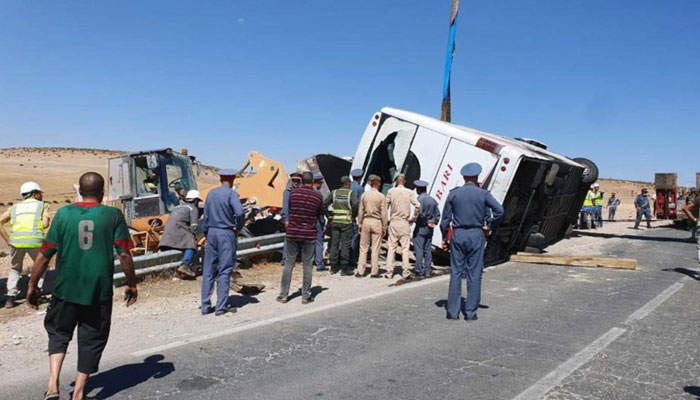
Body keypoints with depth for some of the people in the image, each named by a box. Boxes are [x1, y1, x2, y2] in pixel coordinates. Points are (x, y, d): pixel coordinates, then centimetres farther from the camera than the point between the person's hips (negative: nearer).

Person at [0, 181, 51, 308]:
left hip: (16, 241, 3)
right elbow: (45, 225, 0)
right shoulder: (42, 205, 15)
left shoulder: (14, 207, 23)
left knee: (15, 269, 25)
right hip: (35, 241, -2)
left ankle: (10, 297, 13)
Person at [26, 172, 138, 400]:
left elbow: (44, 255, -1)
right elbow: (124, 255, -6)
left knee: (59, 334, 21)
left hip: (66, 289, 1)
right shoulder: (113, 215, -5)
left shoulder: (64, 214, -2)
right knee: (91, 340, 13)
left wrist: (32, 285, 11)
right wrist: (132, 285, 5)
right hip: (99, 291, -1)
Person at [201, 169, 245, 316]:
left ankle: (206, 306, 13)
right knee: (224, 271, 0)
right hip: (226, 233, -5)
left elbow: (205, 217, 12)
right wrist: (238, 227, -6)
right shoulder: (231, 194, -9)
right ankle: (221, 307, 1)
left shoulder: (211, 193, 9)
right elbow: (240, 213, -23)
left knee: (208, 270, 9)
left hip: (212, 232, 6)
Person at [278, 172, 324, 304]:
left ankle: (284, 294, 11)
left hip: (292, 233, 1)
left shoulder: (293, 193, -1)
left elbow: (289, 210, 8)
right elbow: (319, 215, 6)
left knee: (289, 264, 8)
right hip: (309, 234, -1)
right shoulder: (318, 196, -4)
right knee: (307, 265, 6)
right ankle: (305, 296, 10)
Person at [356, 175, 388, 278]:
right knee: (375, 249, 4)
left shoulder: (364, 195, 1)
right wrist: (384, 227, 1)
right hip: (377, 222, -2)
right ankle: (374, 272, 8)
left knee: (363, 248, 8)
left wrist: (359, 224, 12)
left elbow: (361, 211, 4)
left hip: (366, 221, 3)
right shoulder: (381, 197, -7)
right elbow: (383, 213, -6)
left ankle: (360, 271, 9)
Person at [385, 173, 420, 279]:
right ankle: (405, 271, 4)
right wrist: (413, 218, 1)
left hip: (393, 222, 1)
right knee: (405, 247, 6)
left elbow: (385, 206, -1)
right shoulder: (409, 192, -2)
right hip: (405, 223, -1)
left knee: (391, 247, 6)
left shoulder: (391, 191, 0)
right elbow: (417, 206, -10)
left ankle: (389, 272, 5)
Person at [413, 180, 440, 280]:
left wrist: (426, 222, -9)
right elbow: (437, 214, 12)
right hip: (429, 229, 7)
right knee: (428, 250, 12)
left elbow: (420, 213, -22)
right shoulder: (432, 200, 11)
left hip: (420, 228, -7)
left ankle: (419, 272, -3)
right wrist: (433, 223, 7)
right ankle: (427, 271, 15)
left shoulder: (420, 199, -13)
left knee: (419, 251, -3)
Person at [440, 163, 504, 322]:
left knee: (456, 273, 5)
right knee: (474, 274, 5)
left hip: (458, 235, 1)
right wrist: (490, 227, 1)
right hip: (476, 235, -1)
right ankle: (470, 312, 8)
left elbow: (445, 218, 2)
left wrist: (444, 238, 10)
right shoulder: (483, 194, -1)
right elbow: (499, 210, -11)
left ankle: (453, 311, 7)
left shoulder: (453, 194, 3)